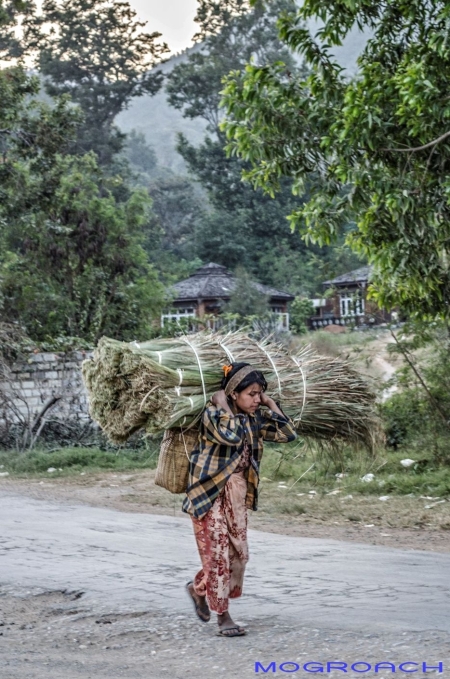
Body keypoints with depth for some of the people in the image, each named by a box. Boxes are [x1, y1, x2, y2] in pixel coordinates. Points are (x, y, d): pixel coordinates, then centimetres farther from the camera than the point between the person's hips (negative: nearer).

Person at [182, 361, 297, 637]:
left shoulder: (255, 419, 5)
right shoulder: (213, 413, -14)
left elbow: (288, 433, -1)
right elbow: (231, 435, -33)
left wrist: (270, 403, -2)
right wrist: (222, 404, -21)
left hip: (238, 494, 7)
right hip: (211, 492, -7)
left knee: (238, 552, 10)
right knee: (218, 552, -5)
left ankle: (199, 589, 33)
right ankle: (223, 616, 4)